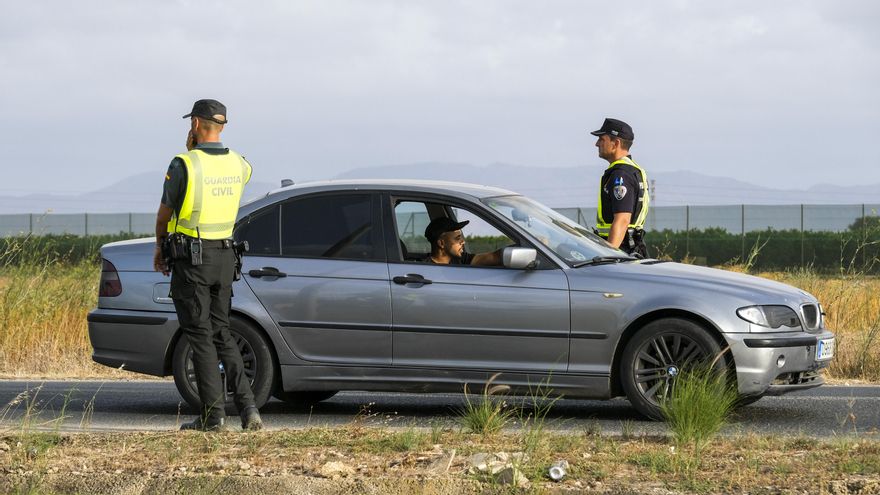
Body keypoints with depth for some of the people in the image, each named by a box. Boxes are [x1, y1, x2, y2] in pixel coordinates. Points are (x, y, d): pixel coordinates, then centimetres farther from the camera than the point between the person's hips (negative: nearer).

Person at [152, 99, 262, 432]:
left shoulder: (184, 165, -13)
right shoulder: (237, 164, 4)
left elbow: (165, 213, -2)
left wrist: (159, 248, 15)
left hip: (191, 257, -6)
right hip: (224, 255, 6)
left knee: (200, 335, -1)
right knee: (221, 333, 13)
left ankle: (214, 415, -4)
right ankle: (247, 407, 1)